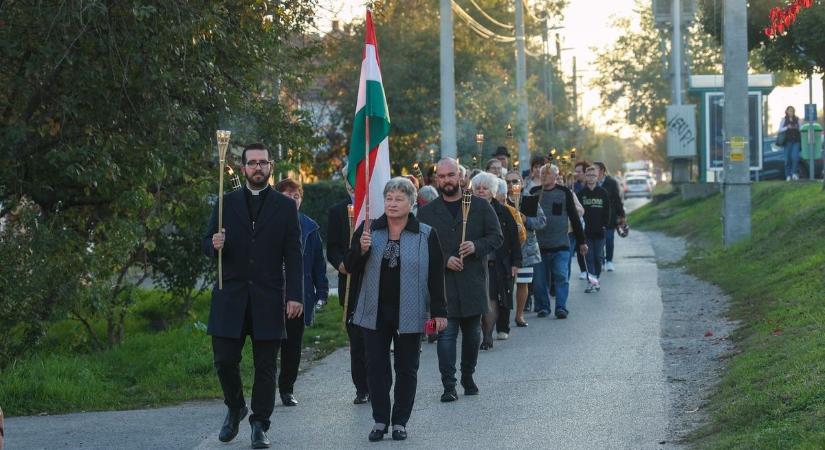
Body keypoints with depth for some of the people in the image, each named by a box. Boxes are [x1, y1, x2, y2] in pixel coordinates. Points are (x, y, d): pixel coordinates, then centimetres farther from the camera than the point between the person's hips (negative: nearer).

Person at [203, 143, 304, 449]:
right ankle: (235, 408, 24)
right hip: (231, 295, 1)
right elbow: (207, 244, 10)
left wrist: (295, 295, -7)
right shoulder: (226, 202, 9)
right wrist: (214, 245, -15)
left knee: (265, 366, 2)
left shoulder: (285, 206, 5)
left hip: (268, 297, -1)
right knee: (224, 360, -1)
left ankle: (260, 424, 11)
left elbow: (293, 255, 2)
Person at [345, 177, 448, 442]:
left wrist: (439, 312, -4)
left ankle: (400, 422, 13)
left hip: (409, 315, -2)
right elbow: (351, 269, 4)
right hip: (375, 313, 2)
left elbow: (436, 276, -1)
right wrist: (361, 249, -16)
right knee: (376, 367, 2)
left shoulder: (426, 236, -2)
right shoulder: (368, 231, 3)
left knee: (407, 368, 5)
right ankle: (380, 420, 11)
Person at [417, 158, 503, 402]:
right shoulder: (427, 212, 5)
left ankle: (468, 377, 28)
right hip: (442, 282, -1)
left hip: (473, 281, 1)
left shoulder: (480, 207, 5)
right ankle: (449, 385, -10)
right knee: (446, 334, -9)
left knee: (473, 333, 11)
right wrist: (444, 260, -12)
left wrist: (477, 246, -13)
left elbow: (496, 236, 5)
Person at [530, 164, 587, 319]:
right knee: (539, 280, 3)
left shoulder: (564, 192, 2)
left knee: (561, 276, -10)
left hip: (560, 246, -2)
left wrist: (581, 241, 6)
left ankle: (561, 307, -9)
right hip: (539, 245, 2)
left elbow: (574, 217, 5)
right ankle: (542, 307, 16)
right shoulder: (534, 192, 7)